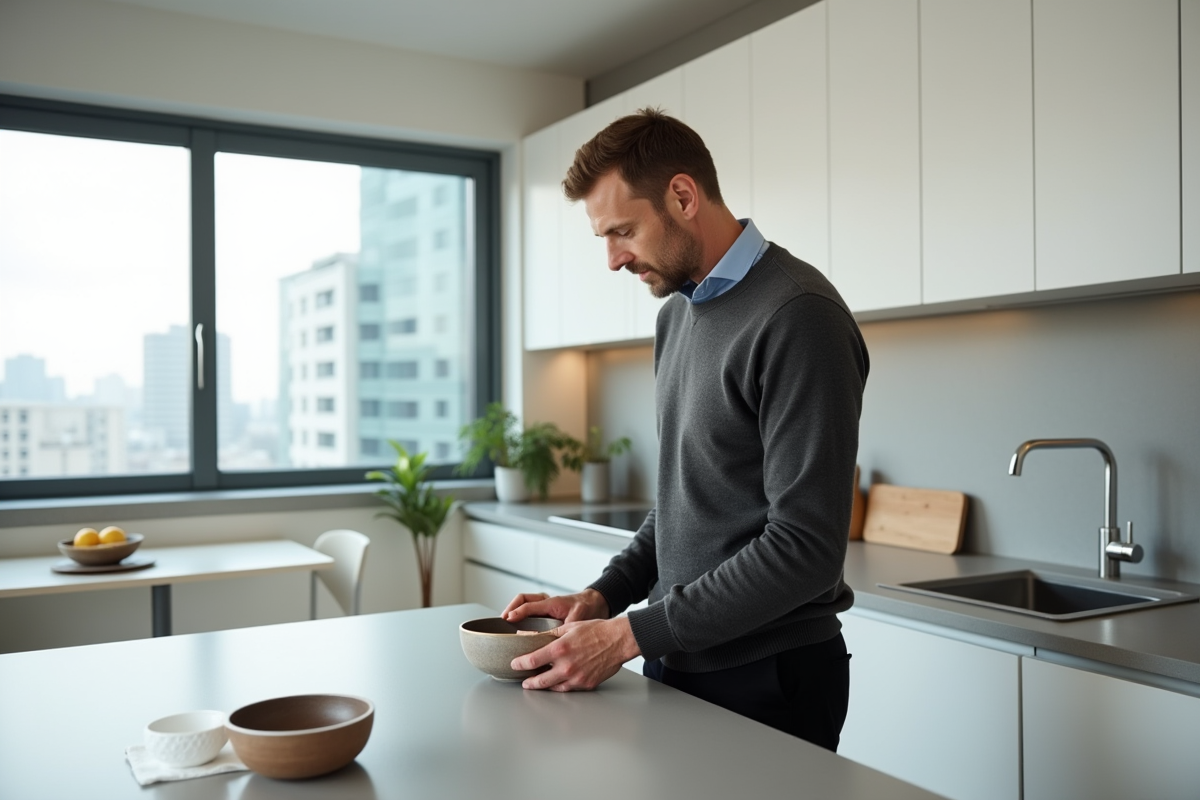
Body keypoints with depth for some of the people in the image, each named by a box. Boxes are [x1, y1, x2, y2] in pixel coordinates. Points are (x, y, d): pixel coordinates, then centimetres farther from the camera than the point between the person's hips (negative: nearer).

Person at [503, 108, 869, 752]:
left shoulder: (798, 317, -19)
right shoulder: (676, 313, 8)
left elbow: (806, 546, -24)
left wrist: (631, 635, -20)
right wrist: (603, 596, 2)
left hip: (766, 678, -7)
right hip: (678, 663, 8)